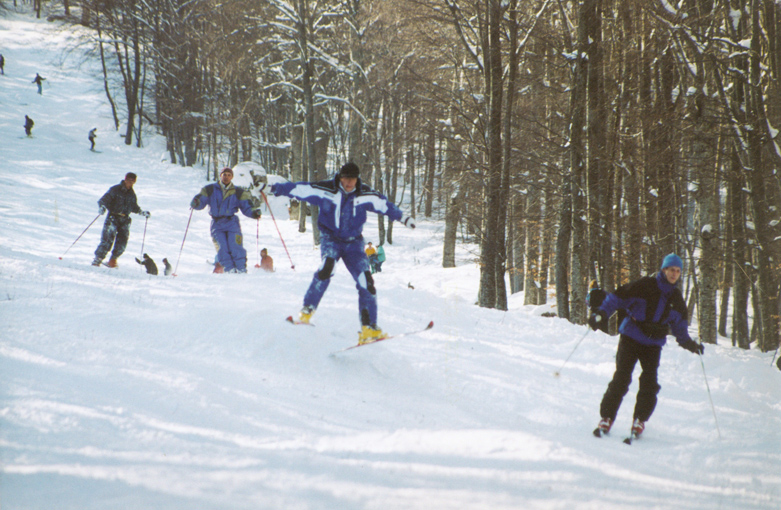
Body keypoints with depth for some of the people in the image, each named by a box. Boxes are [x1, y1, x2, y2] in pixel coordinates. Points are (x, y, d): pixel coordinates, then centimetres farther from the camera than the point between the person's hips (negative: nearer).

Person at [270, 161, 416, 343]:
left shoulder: (365, 195, -5)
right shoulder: (326, 190, -11)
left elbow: (384, 204, 9)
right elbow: (298, 189, -9)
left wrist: (403, 218, 10)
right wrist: (274, 189, -11)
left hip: (353, 242, 2)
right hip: (331, 239, -2)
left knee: (366, 282, -12)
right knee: (326, 268, -31)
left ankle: (369, 328, -8)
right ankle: (307, 311, -21)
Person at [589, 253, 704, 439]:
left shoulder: (677, 299, 9)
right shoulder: (645, 286, -6)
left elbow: (679, 327, 22)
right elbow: (618, 297, -6)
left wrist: (689, 344, 10)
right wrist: (601, 314, -17)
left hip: (653, 345, 4)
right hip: (631, 338, -4)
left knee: (649, 383, -10)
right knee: (621, 379, -11)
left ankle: (640, 420, 2)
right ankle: (606, 419, -4)